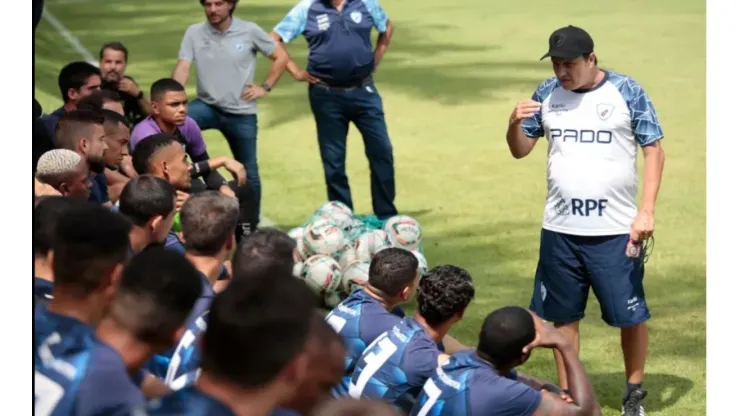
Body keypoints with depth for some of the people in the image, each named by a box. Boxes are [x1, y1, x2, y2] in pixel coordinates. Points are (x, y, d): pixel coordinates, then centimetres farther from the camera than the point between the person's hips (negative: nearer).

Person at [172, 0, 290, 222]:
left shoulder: (250, 31, -7)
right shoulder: (194, 32, -5)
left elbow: (281, 56, 2)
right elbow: (182, 68, -12)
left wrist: (265, 87, -5)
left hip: (241, 113, -1)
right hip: (207, 106, 1)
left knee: (248, 172, 9)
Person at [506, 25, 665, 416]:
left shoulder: (627, 92, -7)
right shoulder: (547, 93, 3)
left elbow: (654, 150, -4)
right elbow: (520, 151, 8)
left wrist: (646, 210, -13)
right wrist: (515, 123, -14)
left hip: (616, 229, -3)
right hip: (559, 229, 3)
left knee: (630, 316, 3)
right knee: (563, 315, 12)